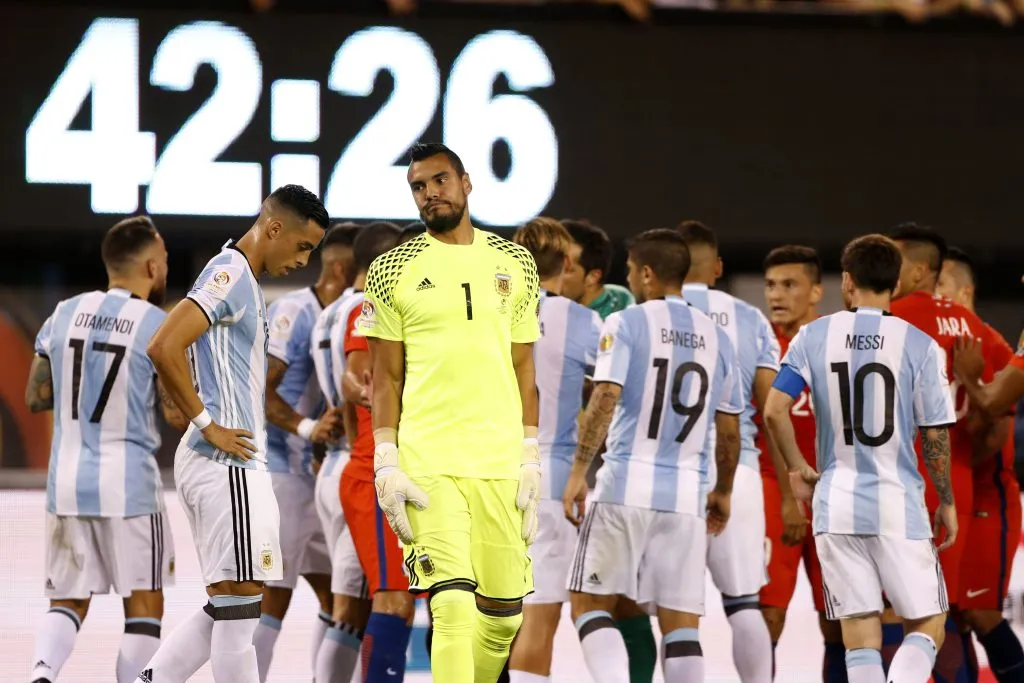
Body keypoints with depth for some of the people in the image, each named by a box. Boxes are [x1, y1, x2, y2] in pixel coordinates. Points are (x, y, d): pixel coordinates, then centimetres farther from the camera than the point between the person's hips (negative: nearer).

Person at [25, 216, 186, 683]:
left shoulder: (64, 314, 5)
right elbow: (178, 416, -9)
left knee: (67, 602, 11)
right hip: (129, 482, -4)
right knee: (144, 605, 7)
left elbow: (36, 398, 12)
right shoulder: (159, 326, -9)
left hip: (66, 480, 4)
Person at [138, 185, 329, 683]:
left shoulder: (239, 278, 19)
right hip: (228, 462, -10)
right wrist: (208, 426, -18)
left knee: (225, 608, 11)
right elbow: (163, 348, -24)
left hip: (221, 460, 10)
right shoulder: (231, 274, -12)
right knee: (239, 606, -7)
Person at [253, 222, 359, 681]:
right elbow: (258, 389, -21)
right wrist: (308, 428, -30)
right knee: (271, 600, -9)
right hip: (277, 471, -10)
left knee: (339, 593, 10)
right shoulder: (295, 312, -14)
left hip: (314, 473, 10)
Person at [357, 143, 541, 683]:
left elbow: (523, 368, 15)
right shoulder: (394, 269, 4)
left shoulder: (514, 264, 12)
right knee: (454, 605, -15)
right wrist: (386, 464, -4)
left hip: (501, 462, 3)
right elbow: (385, 376, 5)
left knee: (505, 609, 4)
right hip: (429, 466, -3)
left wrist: (531, 460, 8)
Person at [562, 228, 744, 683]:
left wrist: (579, 471, -11)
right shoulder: (717, 338, 12)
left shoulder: (625, 325, -2)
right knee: (680, 621, 5)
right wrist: (723, 491, 28)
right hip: (687, 492, 4)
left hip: (626, 486, -4)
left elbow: (605, 399, -14)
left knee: (590, 602, 6)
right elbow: (729, 432, 15)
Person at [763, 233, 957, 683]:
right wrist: (946, 502, 9)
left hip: (836, 506, 2)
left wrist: (796, 468, 11)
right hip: (898, 508, -2)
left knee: (860, 632, 6)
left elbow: (774, 411, -5)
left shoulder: (814, 337, 1)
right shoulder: (919, 346, -5)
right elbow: (935, 435, -4)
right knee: (927, 625, 5)